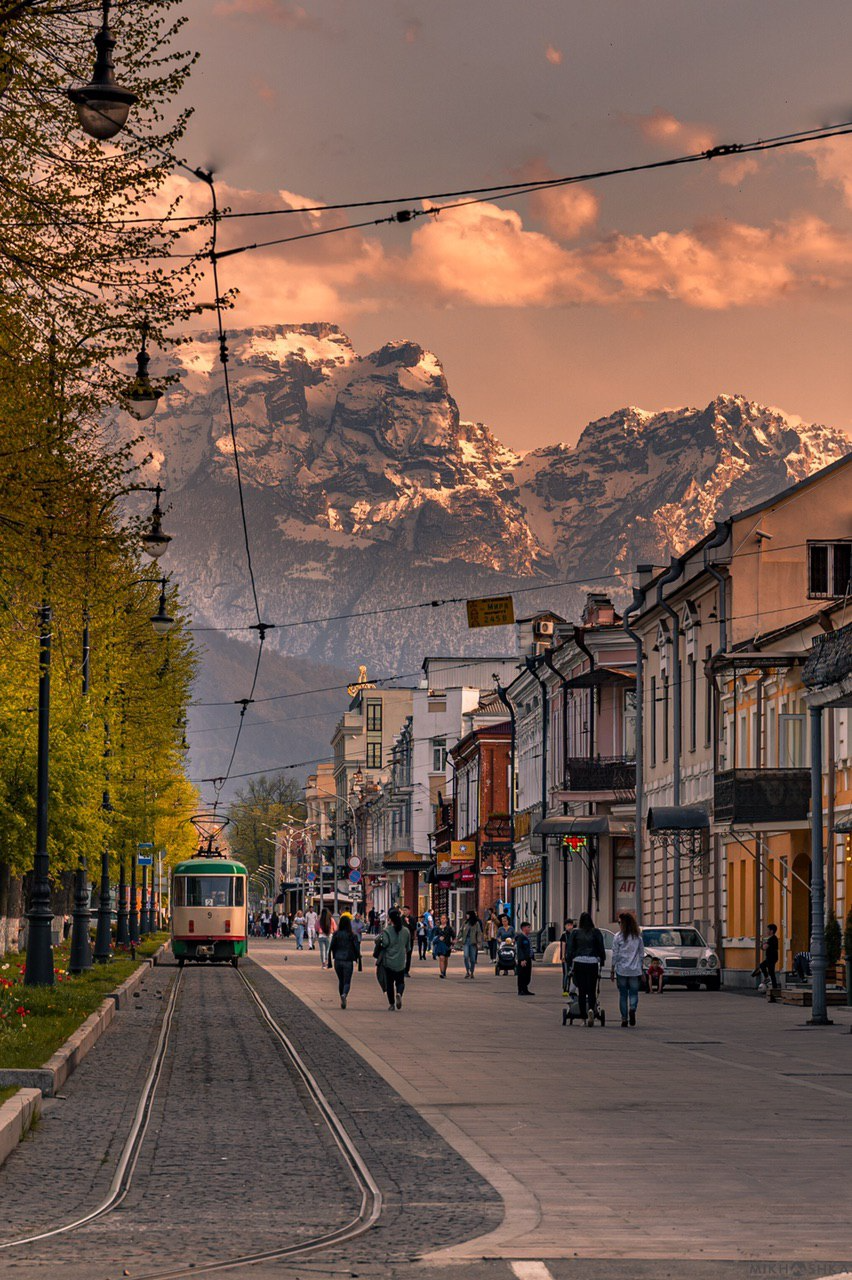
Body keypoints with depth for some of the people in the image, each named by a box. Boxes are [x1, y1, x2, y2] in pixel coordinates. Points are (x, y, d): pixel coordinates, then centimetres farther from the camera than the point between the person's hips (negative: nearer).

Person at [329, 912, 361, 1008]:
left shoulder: (336, 934, -1)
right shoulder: (352, 935, -6)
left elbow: (331, 948, -1)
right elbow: (357, 949, -8)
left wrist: (330, 962, 5)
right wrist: (359, 963, -1)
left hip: (337, 960, 2)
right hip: (348, 961, -2)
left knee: (340, 981, 19)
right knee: (347, 982, 0)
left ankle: (342, 1000, 23)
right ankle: (344, 995, -29)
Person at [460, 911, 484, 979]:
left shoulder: (476, 923, -1)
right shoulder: (465, 923, 9)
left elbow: (479, 933, -4)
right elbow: (461, 931, 14)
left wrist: (479, 943, -11)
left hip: (473, 942, -2)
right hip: (466, 941, 2)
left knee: (472, 958, 3)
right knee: (466, 956, -12)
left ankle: (472, 973, 14)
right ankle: (467, 972, -6)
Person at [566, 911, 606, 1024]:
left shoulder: (575, 932, 2)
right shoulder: (596, 932, 1)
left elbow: (570, 949, 3)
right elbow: (601, 949, 4)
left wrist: (570, 964, 10)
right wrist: (602, 962, 14)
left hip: (578, 963, 0)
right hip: (593, 963, 0)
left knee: (581, 991, 6)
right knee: (592, 990, 3)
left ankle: (584, 1018, 6)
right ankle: (591, 1009, -25)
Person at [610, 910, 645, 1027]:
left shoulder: (618, 937, -5)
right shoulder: (638, 937, 4)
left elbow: (615, 955, -4)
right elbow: (642, 954, 6)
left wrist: (612, 969, 4)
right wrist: (641, 969, 14)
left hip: (621, 970, -2)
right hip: (635, 970, 2)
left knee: (623, 994, 7)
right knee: (634, 993, 7)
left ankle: (624, 1018, 6)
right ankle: (632, 1009, -22)